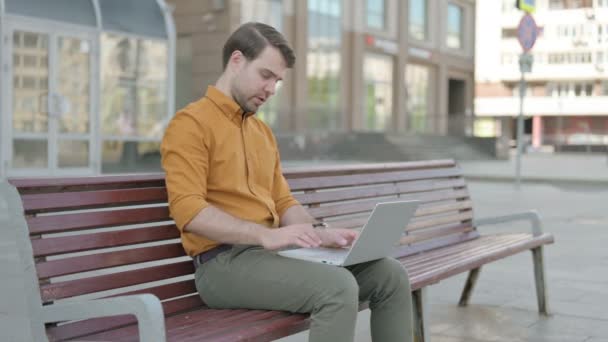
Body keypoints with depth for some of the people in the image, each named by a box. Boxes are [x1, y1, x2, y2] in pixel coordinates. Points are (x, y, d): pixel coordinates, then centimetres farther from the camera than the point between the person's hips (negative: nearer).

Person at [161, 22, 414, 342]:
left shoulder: (263, 131, 20)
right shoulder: (190, 124, -6)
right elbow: (189, 211, -17)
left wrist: (318, 233, 0)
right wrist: (266, 235, -26)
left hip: (270, 251, 8)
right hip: (224, 262, -8)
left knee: (391, 275, -4)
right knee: (338, 287, -30)